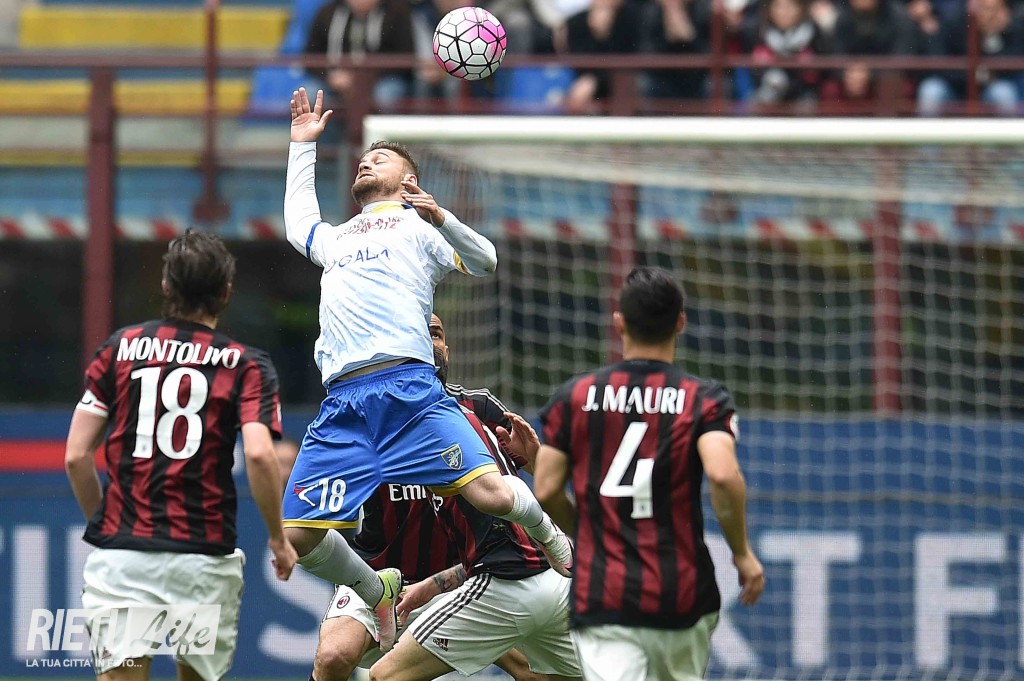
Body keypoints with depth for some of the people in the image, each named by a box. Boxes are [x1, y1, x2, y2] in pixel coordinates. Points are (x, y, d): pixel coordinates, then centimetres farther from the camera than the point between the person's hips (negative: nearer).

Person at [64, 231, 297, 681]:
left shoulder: (120, 349, 9)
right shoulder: (246, 365, 3)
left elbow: (76, 457, 5)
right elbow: (259, 455, -13)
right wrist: (278, 539, -1)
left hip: (121, 553, 0)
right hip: (204, 555, 0)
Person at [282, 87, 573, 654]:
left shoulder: (418, 226, 18)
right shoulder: (335, 239, 33)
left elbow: (484, 263, 8)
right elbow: (298, 221, 54)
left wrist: (442, 218, -7)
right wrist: (303, 144, 56)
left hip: (409, 389, -5)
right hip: (341, 407, 5)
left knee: (493, 494, -20)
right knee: (297, 535, -8)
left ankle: (551, 537, 14)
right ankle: (378, 592, 19)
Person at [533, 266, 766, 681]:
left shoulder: (574, 398, 4)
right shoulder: (705, 399, -2)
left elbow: (546, 491, 2)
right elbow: (723, 476, -18)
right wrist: (742, 553, -4)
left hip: (602, 597, 0)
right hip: (681, 597, 0)